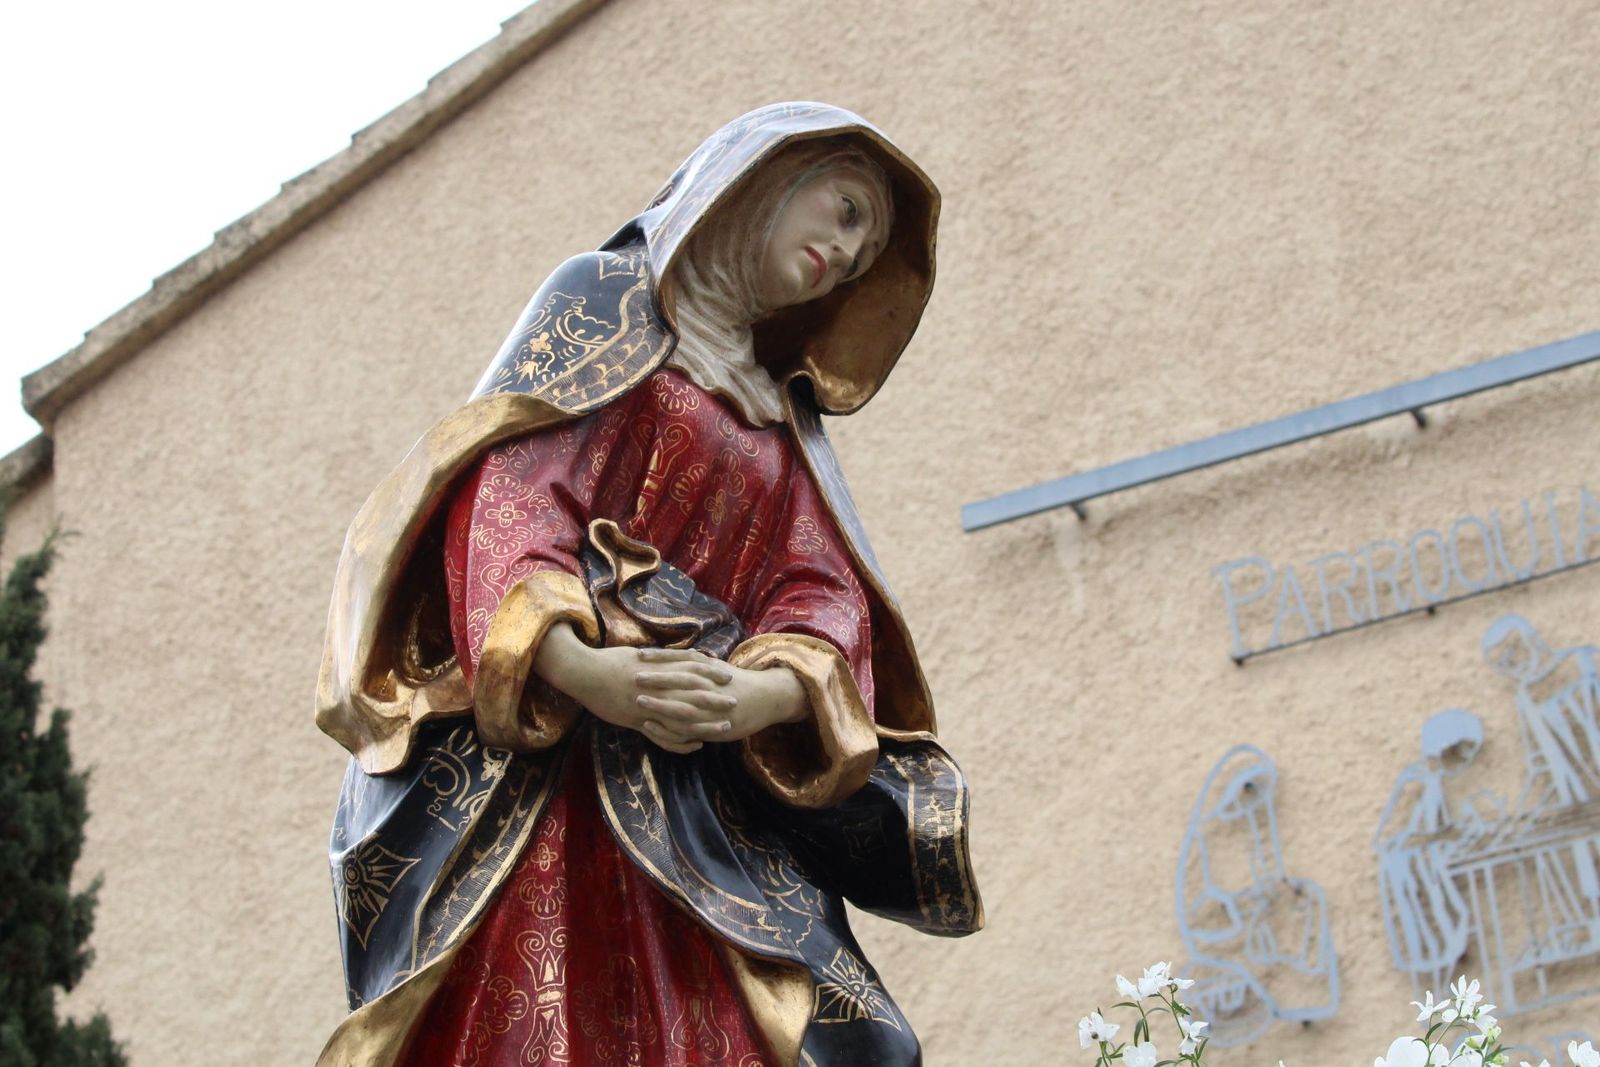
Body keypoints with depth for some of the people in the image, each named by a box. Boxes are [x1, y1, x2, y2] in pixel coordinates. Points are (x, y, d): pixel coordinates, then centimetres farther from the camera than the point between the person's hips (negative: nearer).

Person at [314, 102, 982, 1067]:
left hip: (723, 804, 5)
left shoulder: (789, 422, 28)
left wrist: (760, 694, -15)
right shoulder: (604, 302, 12)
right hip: (546, 763, -5)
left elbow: (823, 599, 10)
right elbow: (505, 500, -4)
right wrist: (582, 671, -23)